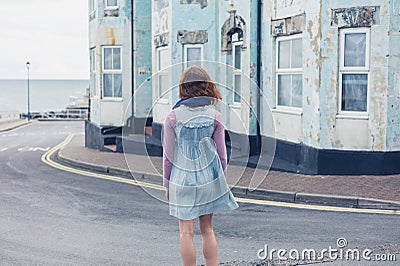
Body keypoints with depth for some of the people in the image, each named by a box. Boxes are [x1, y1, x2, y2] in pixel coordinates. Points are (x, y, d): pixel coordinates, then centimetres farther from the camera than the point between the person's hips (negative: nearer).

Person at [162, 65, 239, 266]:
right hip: (209, 178, 2)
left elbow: (168, 155, -3)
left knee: (186, 232, 4)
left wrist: (167, 183, 7)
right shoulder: (215, 116, -2)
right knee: (207, 229, 14)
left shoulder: (173, 117, -7)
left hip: (182, 180, -2)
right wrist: (220, 179, 15)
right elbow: (221, 154, 2)